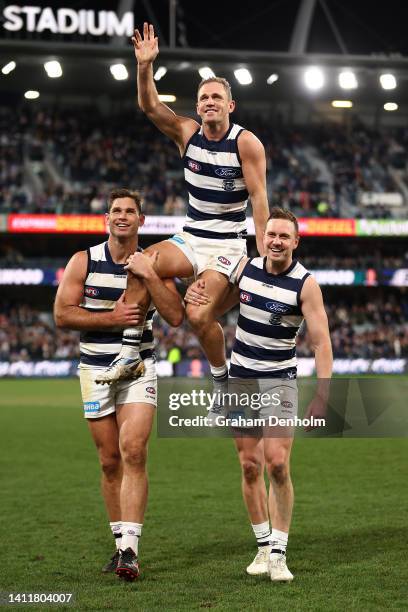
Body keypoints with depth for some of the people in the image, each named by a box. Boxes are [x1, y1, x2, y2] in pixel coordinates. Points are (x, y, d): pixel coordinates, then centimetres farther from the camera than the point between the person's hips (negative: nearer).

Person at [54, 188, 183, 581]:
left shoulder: (153, 264, 2)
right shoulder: (84, 262, 1)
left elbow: (176, 316, -8)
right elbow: (62, 314, -5)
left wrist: (149, 277, -17)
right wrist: (111, 318, -14)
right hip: (95, 369, 1)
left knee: (133, 452, -17)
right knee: (110, 461, 5)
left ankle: (130, 548, -19)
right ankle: (122, 544, 17)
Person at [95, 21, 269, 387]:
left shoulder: (246, 143, -9)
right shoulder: (187, 133, 3)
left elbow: (258, 197, -12)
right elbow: (149, 106, -9)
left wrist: (265, 253, -18)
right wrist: (145, 66, -26)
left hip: (227, 244, -4)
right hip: (190, 238, 5)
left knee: (199, 315, -20)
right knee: (140, 267, -22)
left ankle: (222, 380, 5)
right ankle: (129, 355, -14)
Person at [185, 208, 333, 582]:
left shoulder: (305, 284, -12)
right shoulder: (245, 267, 0)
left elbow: (321, 342, -14)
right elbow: (214, 301, 17)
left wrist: (322, 397, -23)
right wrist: (194, 293, -8)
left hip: (279, 382, -3)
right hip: (240, 379, 4)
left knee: (277, 465, -14)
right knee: (250, 466, 3)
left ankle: (278, 553, -5)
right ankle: (264, 546, 15)